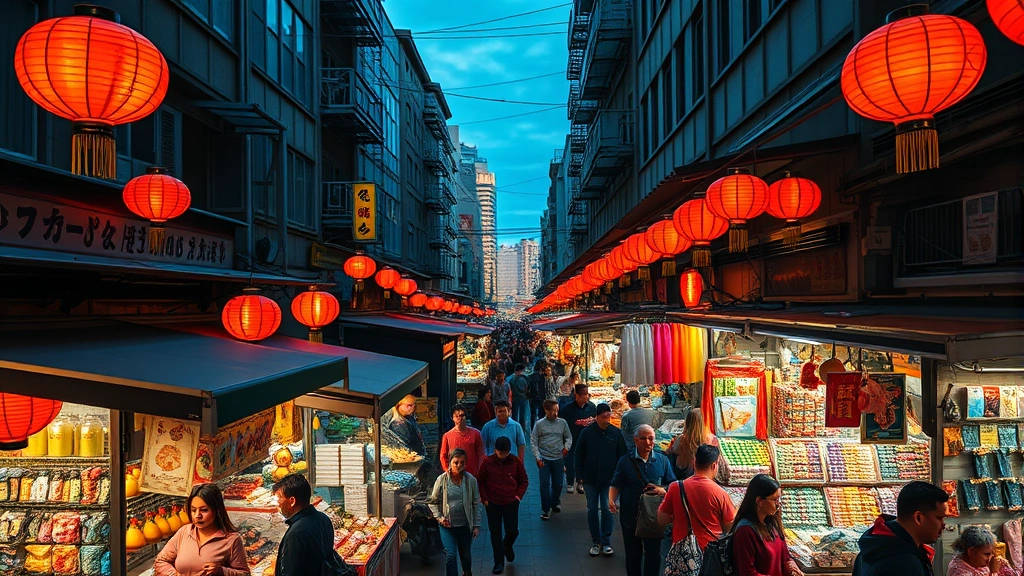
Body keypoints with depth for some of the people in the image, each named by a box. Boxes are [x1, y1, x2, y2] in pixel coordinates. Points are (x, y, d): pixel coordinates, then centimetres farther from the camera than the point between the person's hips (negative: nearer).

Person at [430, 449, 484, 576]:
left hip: (465, 525, 1)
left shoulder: (471, 480, -9)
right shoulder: (442, 480, -9)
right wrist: (439, 517, -10)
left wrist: (477, 525, -4)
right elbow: (433, 502, 2)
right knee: (451, 556, -10)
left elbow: (477, 504, -3)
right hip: (447, 526, -1)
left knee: (466, 555, 19)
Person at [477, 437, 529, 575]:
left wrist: (518, 496, -3)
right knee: (495, 533, 5)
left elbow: (523, 481, 5)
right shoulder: (487, 462, -9)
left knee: (512, 531, 3)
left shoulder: (516, 462, -7)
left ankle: (507, 547, 38)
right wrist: (484, 499, -2)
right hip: (492, 503, 0)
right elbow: (480, 481, 2)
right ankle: (499, 563, 18)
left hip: (511, 503, 0)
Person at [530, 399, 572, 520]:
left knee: (558, 484, 11)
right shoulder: (539, 424, -6)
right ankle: (545, 510, 9)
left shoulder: (562, 423, 0)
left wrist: (566, 447, -6)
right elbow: (533, 442, -3)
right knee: (545, 484, -3)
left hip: (558, 459, 2)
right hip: (544, 459, -2)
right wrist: (538, 458, -7)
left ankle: (555, 503, 36)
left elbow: (569, 437, 12)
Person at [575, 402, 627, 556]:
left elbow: (623, 455, 2)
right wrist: (581, 475, 0)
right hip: (590, 479, 1)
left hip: (609, 480, -1)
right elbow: (579, 454, 2)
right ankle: (596, 541, 20)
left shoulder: (616, 433, -5)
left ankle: (606, 542, 15)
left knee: (607, 509, 4)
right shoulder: (587, 432, -5)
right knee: (592, 509, 8)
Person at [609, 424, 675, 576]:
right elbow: (615, 485, 3)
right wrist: (612, 500, -16)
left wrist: (664, 490, -15)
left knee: (653, 554, 6)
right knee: (632, 554, 12)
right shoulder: (625, 461, 2)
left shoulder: (662, 460, 4)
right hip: (630, 516, 0)